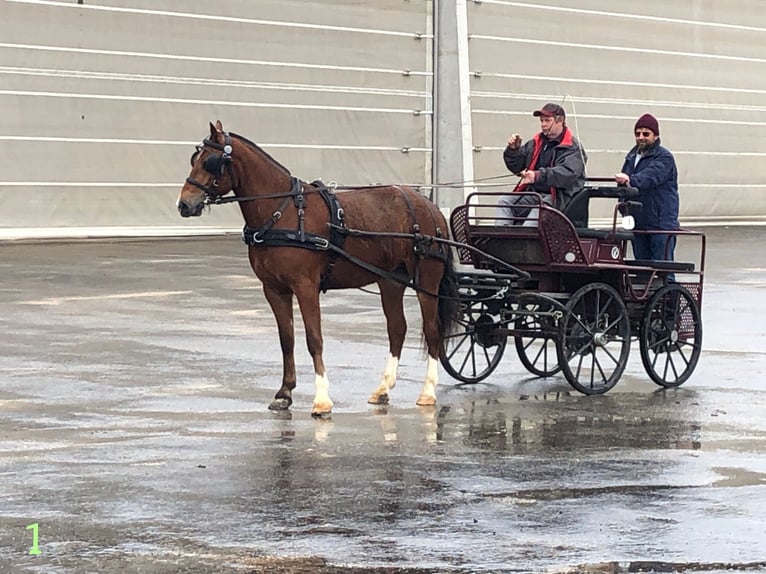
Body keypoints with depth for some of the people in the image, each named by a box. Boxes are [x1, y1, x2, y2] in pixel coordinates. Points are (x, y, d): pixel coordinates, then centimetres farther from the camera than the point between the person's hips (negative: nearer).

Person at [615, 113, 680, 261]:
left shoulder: (664, 157, -6)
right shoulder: (631, 157, 17)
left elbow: (651, 176, -26)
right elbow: (623, 186, 22)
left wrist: (631, 180, -43)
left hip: (661, 224, -7)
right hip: (638, 223, 7)